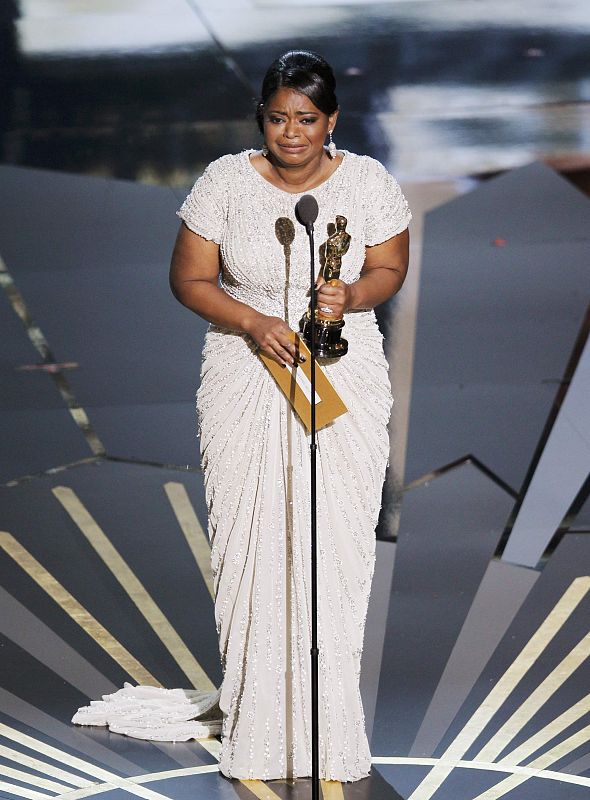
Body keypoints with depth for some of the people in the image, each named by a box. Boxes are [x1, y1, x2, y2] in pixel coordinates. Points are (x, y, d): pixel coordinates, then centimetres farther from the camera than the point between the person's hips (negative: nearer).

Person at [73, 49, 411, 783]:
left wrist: (353, 295, -17)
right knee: (251, 540, 0)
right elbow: (189, 280, -2)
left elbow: (390, 269, 5)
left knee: (335, 542, 0)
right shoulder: (225, 181, -6)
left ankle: (327, 716, 11)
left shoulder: (367, 182, -4)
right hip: (246, 381, 0)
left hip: (345, 382, 0)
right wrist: (253, 322, -18)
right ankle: (257, 713, 10)